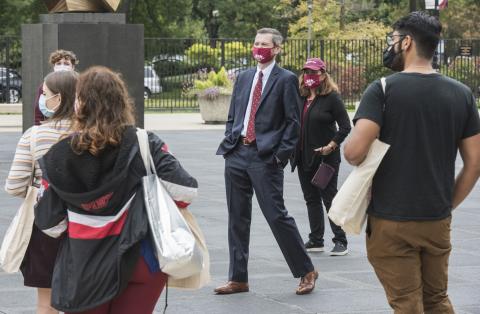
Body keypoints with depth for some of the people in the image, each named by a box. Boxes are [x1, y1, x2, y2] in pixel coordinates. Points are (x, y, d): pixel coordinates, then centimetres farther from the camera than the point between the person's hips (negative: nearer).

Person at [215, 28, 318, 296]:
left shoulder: (286, 80, -2)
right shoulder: (244, 78, 16)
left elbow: (293, 121, -5)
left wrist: (281, 155, -12)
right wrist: (229, 143, 7)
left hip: (265, 156, -6)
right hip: (236, 153, 6)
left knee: (277, 215, -8)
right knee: (237, 218, 8)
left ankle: (306, 271, 6)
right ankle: (238, 279, 16)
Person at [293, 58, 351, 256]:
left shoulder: (332, 98, -9)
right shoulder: (301, 97, 7)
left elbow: (345, 126, -10)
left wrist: (332, 145, -17)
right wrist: (292, 147, 3)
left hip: (326, 157, -6)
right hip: (304, 156, 6)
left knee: (329, 198, -3)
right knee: (311, 199, 11)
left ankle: (340, 241, 4)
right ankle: (316, 240, 19)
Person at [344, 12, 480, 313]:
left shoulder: (383, 90, -10)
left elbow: (355, 152, -20)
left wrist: (348, 151, 3)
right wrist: (448, 203, 14)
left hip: (391, 220, -4)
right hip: (438, 221, 4)